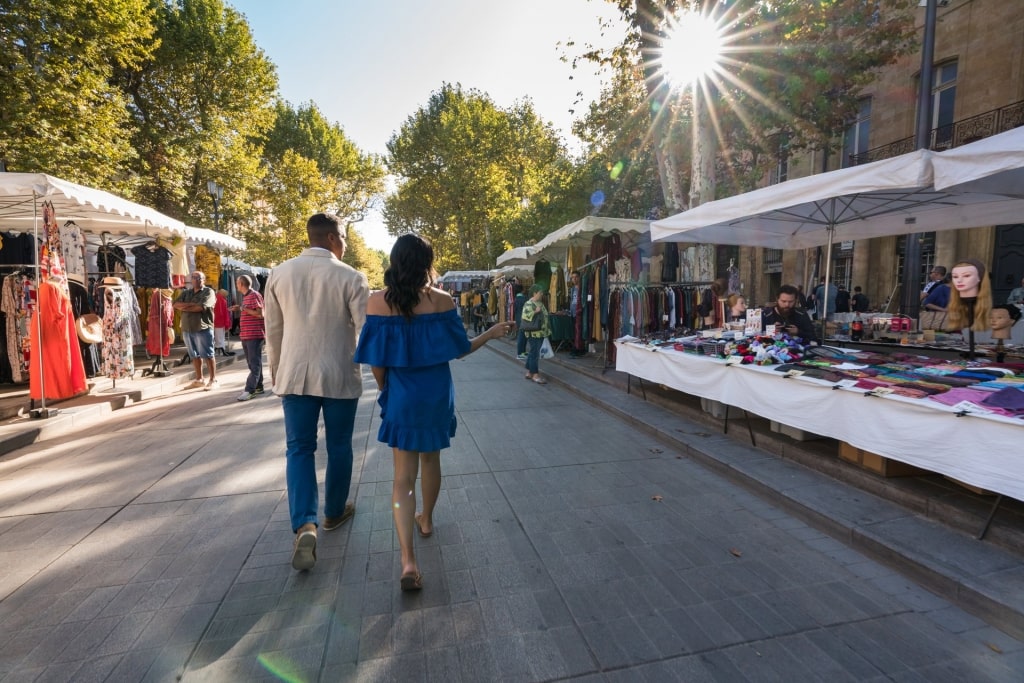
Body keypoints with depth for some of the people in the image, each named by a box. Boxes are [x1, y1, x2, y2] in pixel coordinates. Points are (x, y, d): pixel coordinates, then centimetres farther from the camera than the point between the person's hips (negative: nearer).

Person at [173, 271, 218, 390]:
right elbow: (176, 305, 4)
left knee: (207, 355, -5)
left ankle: (213, 380, 0)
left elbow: (201, 307, -15)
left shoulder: (208, 292, -2)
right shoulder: (186, 293, 18)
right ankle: (199, 380, 21)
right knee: (195, 356, 12)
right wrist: (191, 304, -11)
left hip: (203, 328, -6)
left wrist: (184, 307, -2)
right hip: (187, 329, 6)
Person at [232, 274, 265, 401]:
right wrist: (239, 310, 15)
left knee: (254, 363, -7)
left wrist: (244, 309, -16)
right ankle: (258, 386, 18)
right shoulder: (246, 296, 18)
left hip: (254, 334, -10)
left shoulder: (254, 295, -10)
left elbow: (260, 314, -17)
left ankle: (250, 390, -10)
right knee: (252, 363, 12)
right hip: (246, 335, 10)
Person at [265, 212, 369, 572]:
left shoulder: (279, 274, 3)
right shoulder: (350, 276, -9)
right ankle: (334, 512, 31)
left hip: (295, 374, 3)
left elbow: (273, 331, 8)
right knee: (339, 447, 14)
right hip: (339, 375, -2)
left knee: (299, 448, 9)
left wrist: (276, 374, 19)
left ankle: (304, 525, -5)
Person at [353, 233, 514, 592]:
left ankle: (408, 560, -5)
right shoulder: (441, 300, -10)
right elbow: (460, 349, -3)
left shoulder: (377, 302, -10)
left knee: (403, 474, 4)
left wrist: (385, 390, 11)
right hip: (436, 394, 1)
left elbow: (376, 360, -7)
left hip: (402, 395, -1)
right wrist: (492, 333, 13)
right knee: (430, 458, 23)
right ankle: (426, 520, 44)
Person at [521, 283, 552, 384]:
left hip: (541, 333, 9)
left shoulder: (540, 303, 15)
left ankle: (529, 372, 21)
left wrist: (547, 330, 17)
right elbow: (525, 316, -24)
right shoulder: (528, 304, -13)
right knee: (534, 353, -5)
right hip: (534, 333, -9)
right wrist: (535, 312, -25)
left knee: (533, 352, 14)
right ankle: (535, 375, -1)